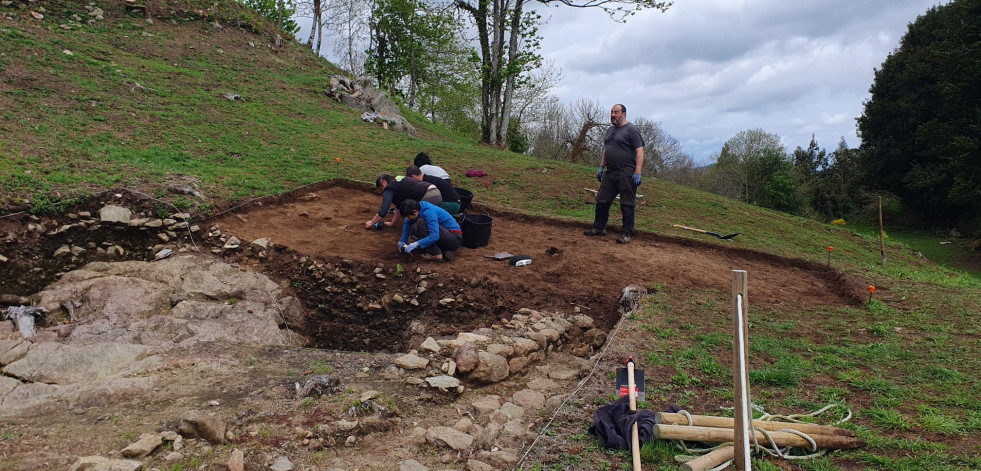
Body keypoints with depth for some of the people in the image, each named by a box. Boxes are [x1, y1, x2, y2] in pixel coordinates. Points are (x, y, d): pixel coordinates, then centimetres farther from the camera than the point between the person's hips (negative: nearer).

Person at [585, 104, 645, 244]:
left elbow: (640, 151, -12)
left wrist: (637, 173, -19)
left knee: (627, 205, -2)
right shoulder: (610, 130, 17)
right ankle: (599, 228, 23)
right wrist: (601, 167, 20)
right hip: (610, 173, 8)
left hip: (626, 174, -8)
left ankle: (626, 234, 4)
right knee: (602, 201, 10)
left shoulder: (631, 130, -7)